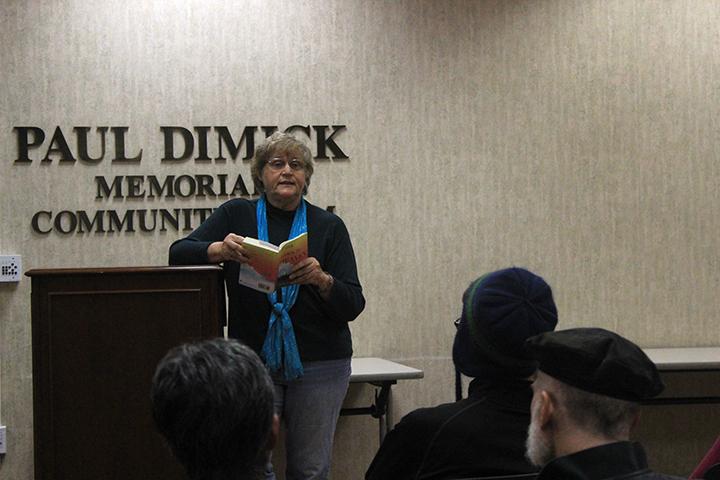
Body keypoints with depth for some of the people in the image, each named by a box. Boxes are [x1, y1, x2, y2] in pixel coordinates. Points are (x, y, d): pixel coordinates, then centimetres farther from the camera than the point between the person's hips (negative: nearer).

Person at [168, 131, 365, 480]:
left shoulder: (328, 226, 4)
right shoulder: (236, 215, 6)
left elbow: (353, 305, -1)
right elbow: (178, 254, -4)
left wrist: (322, 280, -23)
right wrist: (219, 250, -24)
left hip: (318, 363, 0)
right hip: (253, 359, 0)